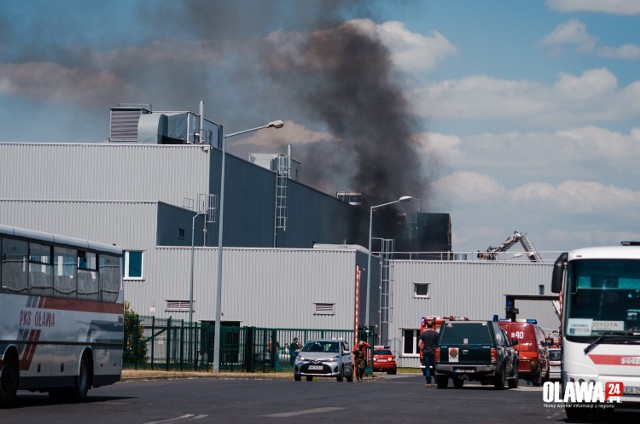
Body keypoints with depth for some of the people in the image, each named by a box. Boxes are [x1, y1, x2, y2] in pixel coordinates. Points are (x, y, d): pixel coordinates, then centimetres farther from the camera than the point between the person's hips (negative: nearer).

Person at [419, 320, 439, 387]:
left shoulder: (423, 334, 0)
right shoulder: (436, 334, -2)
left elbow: (420, 344, -5)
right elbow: (438, 343, -5)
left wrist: (422, 350, 9)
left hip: (426, 352, 0)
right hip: (433, 352, 0)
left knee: (427, 368, 3)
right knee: (435, 367, 8)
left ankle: (428, 383, -1)